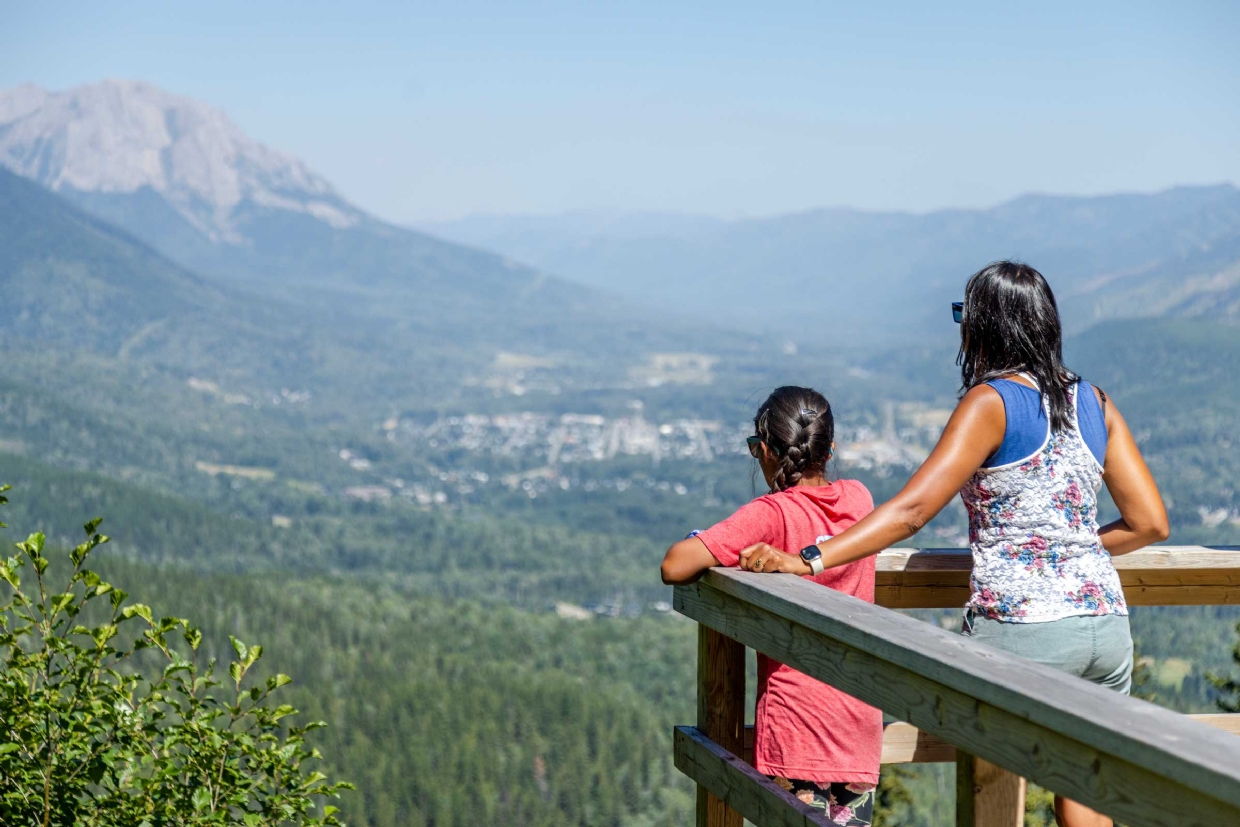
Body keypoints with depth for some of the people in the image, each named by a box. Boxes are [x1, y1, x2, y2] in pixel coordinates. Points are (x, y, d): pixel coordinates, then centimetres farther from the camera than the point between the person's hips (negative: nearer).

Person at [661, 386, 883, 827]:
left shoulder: (771, 515, -15)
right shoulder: (858, 498, 4)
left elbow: (674, 567, -21)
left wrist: (698, 542, -2)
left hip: (798, 721, -5)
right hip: (860, 724, 6)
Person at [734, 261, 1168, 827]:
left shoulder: (991, 402, -9)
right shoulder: (1095, 404, 9)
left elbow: (913, 509, -19)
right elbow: (1150, 523, 9)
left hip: (1021, 632, -6)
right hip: (1107, 626, 6)